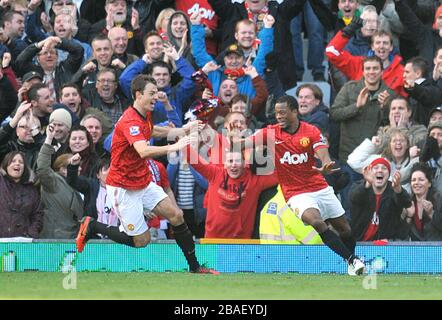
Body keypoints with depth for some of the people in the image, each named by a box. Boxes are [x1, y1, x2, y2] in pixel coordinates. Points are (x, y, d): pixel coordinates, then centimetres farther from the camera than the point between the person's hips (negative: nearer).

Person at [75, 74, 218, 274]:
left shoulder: (145, 116, 5)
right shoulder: (130, 121, -25)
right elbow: (144, 151, -42)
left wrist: (183, 130, 22)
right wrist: (174, 147, -48)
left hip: (144, 182, 9)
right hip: (124, 188, -9)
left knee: (176, 215, -3)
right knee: (142, 241, -3)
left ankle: (194, 267, 4)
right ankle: (92, 227, 12)